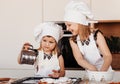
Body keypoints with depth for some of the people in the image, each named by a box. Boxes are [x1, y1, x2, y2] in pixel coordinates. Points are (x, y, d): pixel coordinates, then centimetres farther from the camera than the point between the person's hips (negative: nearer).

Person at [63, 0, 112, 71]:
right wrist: (92, 69, -33)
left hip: (105, 71, -3)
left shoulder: (96, 35, -11)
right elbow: (79, 59, -15)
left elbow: (108, 56, -19)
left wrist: (101, 72, -35)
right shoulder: (73, 41, -3)